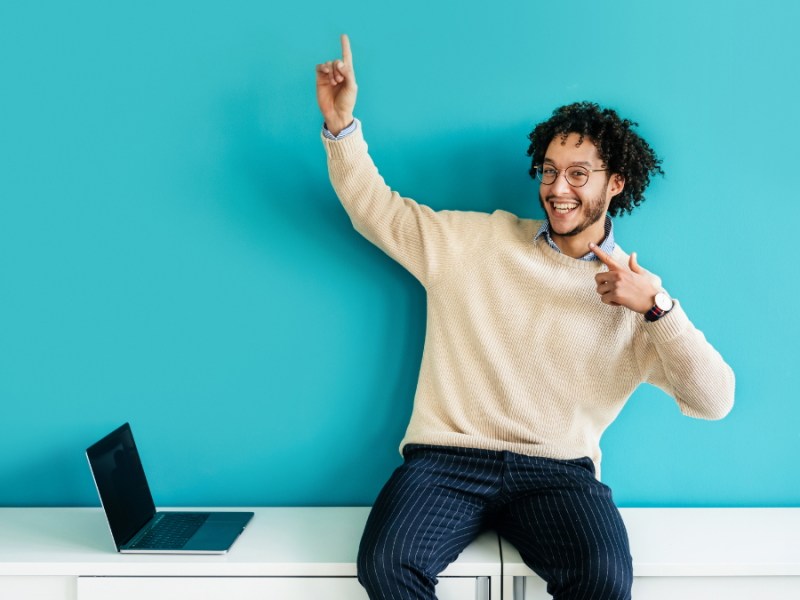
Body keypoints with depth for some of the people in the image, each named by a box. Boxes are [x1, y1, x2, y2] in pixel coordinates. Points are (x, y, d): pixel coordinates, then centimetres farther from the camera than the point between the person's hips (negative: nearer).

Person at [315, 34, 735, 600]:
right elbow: (377, 210, 16)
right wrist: (341, 123, 2)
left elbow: (714, 401, 0)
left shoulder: (638, 296, 7)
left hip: (559, 470, 0)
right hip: (448, 457, 1)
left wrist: (657, 307, -13)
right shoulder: (476, 240, 12)